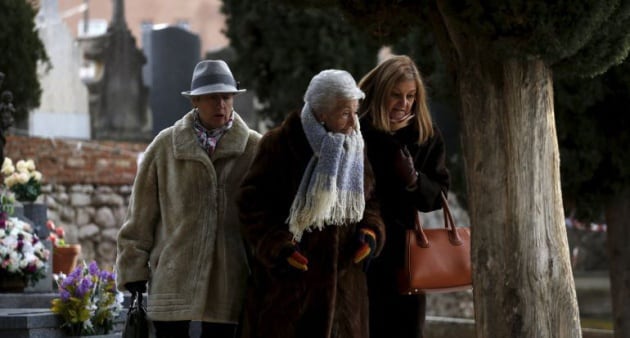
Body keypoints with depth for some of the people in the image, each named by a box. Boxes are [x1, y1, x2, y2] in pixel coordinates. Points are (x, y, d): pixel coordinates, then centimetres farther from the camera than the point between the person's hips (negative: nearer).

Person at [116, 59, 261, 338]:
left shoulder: (255, 149, 1)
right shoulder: (165, 145, 3)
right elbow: (140, 213, 6)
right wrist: (134, 267, 3)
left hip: (228, 281, 0)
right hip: (173, 279, 0)